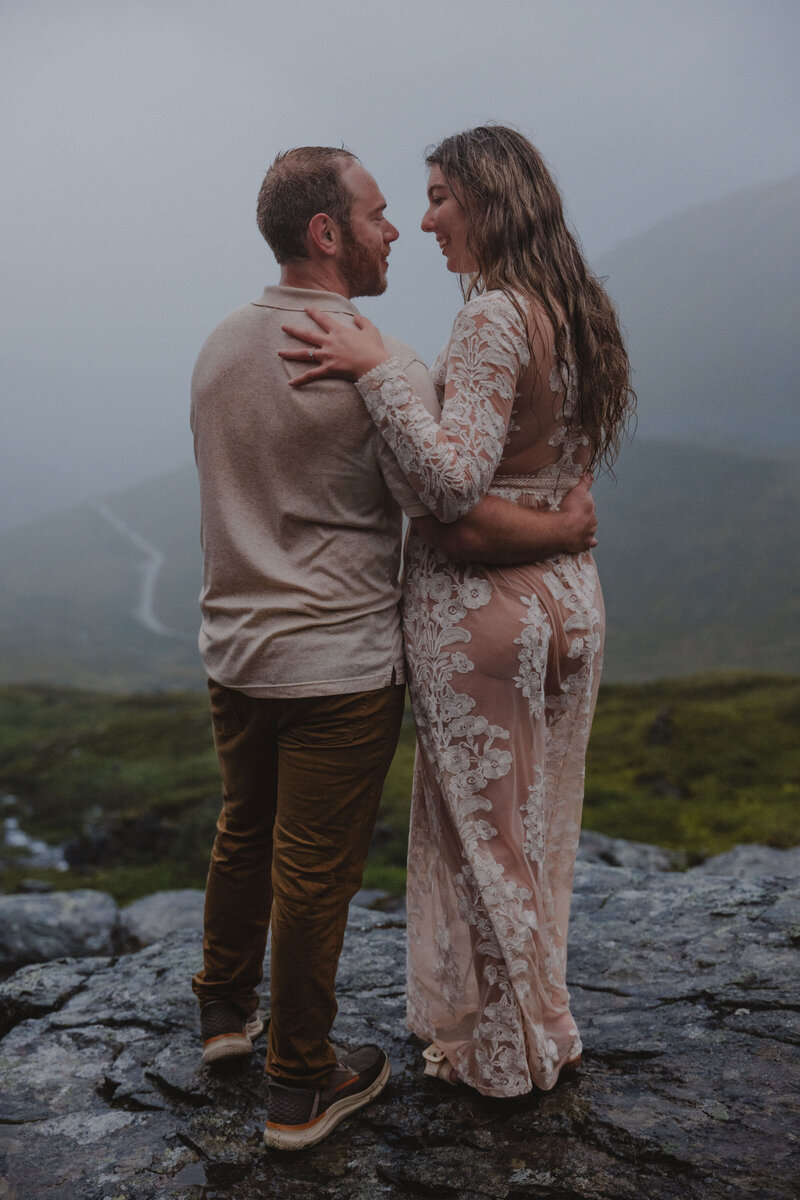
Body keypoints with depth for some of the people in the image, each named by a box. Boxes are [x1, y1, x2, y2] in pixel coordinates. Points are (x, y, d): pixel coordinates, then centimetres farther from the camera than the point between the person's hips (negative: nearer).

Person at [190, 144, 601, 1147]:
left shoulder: (218, 347, 4)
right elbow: (463, 523, -23)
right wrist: (569, 527, -5)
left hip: (233, 649, 7)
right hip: (340, 665, -7)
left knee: (244, 833, 24)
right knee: (314, 873, 7)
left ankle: (225, 1010, 43)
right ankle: (299, 1086, 25)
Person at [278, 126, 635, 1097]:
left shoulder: (493, 315, -19)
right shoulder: (581, 313, 9)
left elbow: (455, 479, -28)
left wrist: (376, 370, -24)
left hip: (478, 605, -8)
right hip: (568, 596, 9)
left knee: (481, 830, 9)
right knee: (534, 825, 21)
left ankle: (502, 1050, 29)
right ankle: (540, 1024, 40)